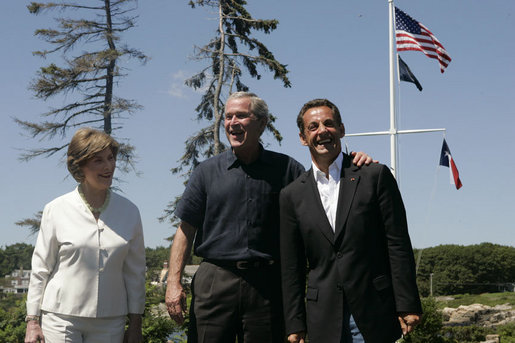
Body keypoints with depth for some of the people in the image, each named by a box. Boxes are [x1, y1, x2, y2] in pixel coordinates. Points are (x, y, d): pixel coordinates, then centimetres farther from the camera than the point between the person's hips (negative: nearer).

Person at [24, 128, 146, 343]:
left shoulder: (129, 212, 5)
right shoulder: (56, 210, -2)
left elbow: (135, 271, 9)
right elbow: (41, 268, 3)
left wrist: (135, 324, 9)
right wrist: (32, 321, 1)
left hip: (110, 323, 2)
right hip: (61, 317, -2)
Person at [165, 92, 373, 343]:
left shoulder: (285, 168, 9)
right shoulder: (207, 171, 9)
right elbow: (186, 229, 7)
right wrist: (173, 281, -3)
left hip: (266, 283, 0)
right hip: (214, 281, 0)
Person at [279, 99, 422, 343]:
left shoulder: (375, 176, 2)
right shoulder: (292, 195, 9)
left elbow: (398, 245, -1)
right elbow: (291, 266, 9)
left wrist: (407, 305, -6)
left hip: (373, 314, -2)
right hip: (324, 320, 2)